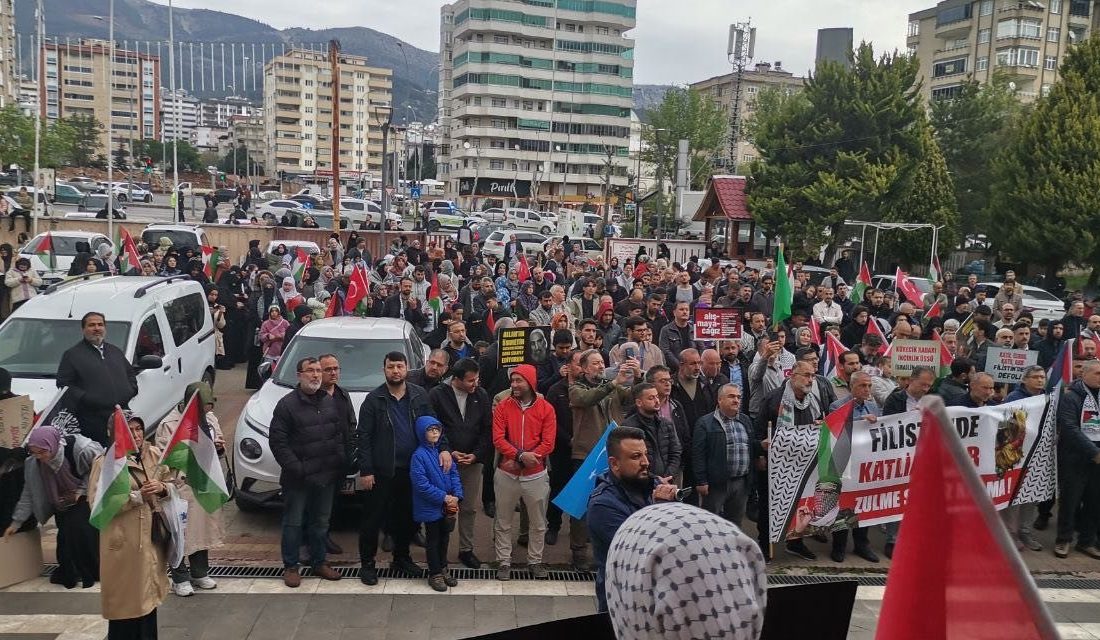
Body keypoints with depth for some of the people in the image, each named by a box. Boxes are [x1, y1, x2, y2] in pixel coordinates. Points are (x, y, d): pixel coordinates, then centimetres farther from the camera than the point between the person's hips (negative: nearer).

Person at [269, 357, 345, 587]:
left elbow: (342, 433, 14)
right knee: (293, 523, 5)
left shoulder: (330, 402, 10)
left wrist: (340, 461, 2)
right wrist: (295, 468, -18)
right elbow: (278, 442, -12)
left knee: (321, 522, 15)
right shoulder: (287, 404, -8)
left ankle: (319, 563, 28)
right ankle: (290, 567, 17)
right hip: (298, 479, -5)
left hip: (327, 475, 5)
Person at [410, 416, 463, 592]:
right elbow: (421, 484, -20)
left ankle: (443, 569, 34)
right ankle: (435, 574, 21)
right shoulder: (419, 455, -17)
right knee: (433, 541, 8)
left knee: (445, 538, 18)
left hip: (448, 505, 6)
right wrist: (444, 497, -19)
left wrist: (456, 496, -10)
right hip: (430, 507, -6)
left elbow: (454, 473, 4)